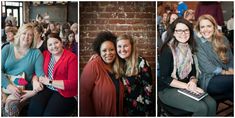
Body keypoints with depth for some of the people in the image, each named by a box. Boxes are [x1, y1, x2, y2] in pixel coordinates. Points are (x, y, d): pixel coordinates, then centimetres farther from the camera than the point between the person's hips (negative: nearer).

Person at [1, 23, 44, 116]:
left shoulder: (36, 53, 4)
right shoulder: (7, 49, 8)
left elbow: (40, 74, -3)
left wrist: (35, 90, -21)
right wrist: (9, 86, -17)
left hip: (24, 90, -1)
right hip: (5, 86, 1)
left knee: (11, 106, -29)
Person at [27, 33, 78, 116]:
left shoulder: (71, 58, -5)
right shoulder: (45, 54, 12)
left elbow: (72, 83, -11)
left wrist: (50, 82, -11)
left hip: (64, 93, -4)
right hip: (46, 89, 4)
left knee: (49, 114, -27)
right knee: (34, 107, -26)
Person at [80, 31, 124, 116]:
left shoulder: (116, 67, 2)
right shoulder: (93, 65, -18)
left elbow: (119, 93, 8)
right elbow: (83, 94, -22)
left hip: (116, 113, 6)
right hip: (98, 113, -6)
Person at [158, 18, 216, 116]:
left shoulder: (189, 49, 9)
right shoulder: (167, 50, -13)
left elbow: (193, 72, 13)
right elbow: (164, 78, -15)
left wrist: (193, 81, -10)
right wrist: (187, 86, -19)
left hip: (186, 87, 7)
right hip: (167, 90, -7)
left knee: (211, 103, -16)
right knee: (201, 108, -24)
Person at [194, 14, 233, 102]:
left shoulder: (223, 39, 14)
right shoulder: (197, 43, -2)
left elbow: (230, 59, 14)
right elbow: (207, 67, -7)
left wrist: (231, 70, -7)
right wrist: (226, 73, -9)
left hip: (226, 78, 5)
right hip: (209, 80, -5)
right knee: (231, 79, -31)